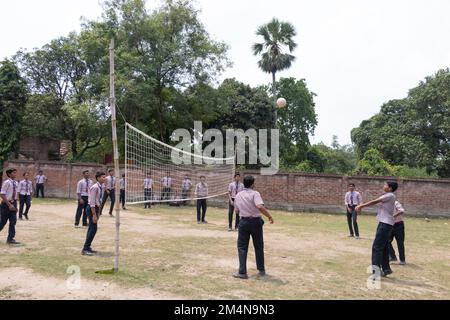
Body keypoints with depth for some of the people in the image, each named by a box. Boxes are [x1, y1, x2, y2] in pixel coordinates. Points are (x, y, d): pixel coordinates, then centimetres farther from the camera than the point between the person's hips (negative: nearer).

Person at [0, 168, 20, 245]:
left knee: (13, 221, 3)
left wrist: (15, 204, 8)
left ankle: (10, 238, 9)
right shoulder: (6, 182, -15)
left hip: (13, 204, 6)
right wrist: (9, 205, -19)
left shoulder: (15, 183, 6)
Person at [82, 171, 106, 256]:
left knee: (92, 228, 14)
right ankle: (85, 249, -2)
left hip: (96, 208, 9)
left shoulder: (101, 187, 10)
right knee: (93, 229, -9)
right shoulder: (95, 187, -19)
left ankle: (88, 247, 24)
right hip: (92, 209, -9)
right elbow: (92, 202, -21)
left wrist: (98, 213, 17)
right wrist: (94, 215, -23)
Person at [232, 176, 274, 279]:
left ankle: (242, 272, 3)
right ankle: (261, 270, 25)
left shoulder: (238, 195, 4)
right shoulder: (255, 193, -10)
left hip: (244, 222, 2)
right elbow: (260, 206, -26)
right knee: (259, 246, 15)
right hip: (256, 221, -2)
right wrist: (269, 216, -18)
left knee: (242, 247, 8)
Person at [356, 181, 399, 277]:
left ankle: (376, 270, -11)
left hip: (386, 224, -10)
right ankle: (386, 268, 22)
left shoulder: (390, 195, -12)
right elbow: (376, 202, 14)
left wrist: (361, 206, -11)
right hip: (384, 223, 10)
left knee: (377, 247, -11)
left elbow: (375, 202, -15)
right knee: (383, 247, 14)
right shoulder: (386, 196, 17)